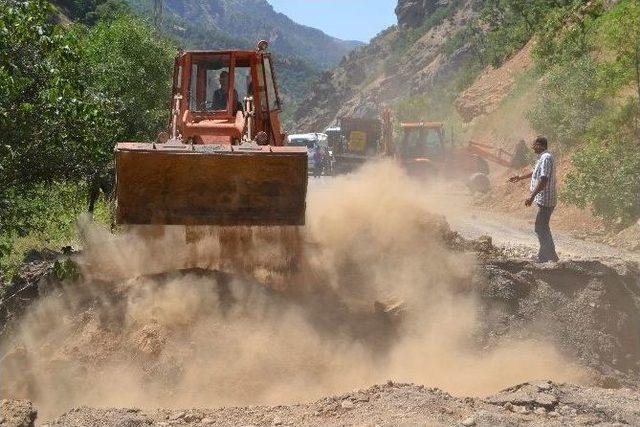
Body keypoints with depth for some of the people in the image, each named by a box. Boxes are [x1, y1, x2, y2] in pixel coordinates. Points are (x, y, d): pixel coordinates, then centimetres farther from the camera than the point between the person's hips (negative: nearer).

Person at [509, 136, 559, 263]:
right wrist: (520, 177, 41)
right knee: (543, 227, 17)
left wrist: (532, 196, -29)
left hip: (545, 200, -11)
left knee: (540, 228, -7)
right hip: (544, 200, 11)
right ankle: (551, 256, 25)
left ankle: (544, 258, -3)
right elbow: (535, 173, 32)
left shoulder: (546, 158, -19)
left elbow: (543, 180, -27)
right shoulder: (543, 157, 14)